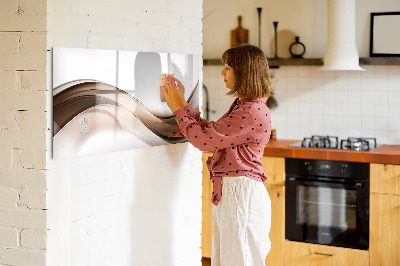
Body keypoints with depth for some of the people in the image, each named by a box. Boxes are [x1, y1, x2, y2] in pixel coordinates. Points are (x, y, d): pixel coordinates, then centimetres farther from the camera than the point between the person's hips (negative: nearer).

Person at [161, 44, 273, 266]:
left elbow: (204, 139, -19)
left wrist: (178, 108, -7)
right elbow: (210, 131, 17)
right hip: (228, 192, 10)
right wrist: (182, 104, 16)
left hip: (241, 193, -10)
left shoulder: (253, 112, -20)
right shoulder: (242, 106, 14)